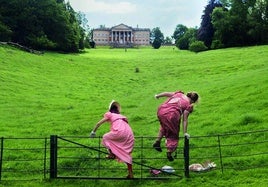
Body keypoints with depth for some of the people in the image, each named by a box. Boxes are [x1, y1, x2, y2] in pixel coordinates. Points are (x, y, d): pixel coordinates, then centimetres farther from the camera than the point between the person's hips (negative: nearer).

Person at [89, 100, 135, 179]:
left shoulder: (109, 115, 19)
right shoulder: (121, 116, 35)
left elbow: (98, 123, 17)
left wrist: (93, 132, 30)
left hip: (120, 132, -6)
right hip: (129, 134, 6)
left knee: (105, 137, 20)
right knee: (127, 154, 15)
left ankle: (111, 154, 9)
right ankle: (130, 174, 14)